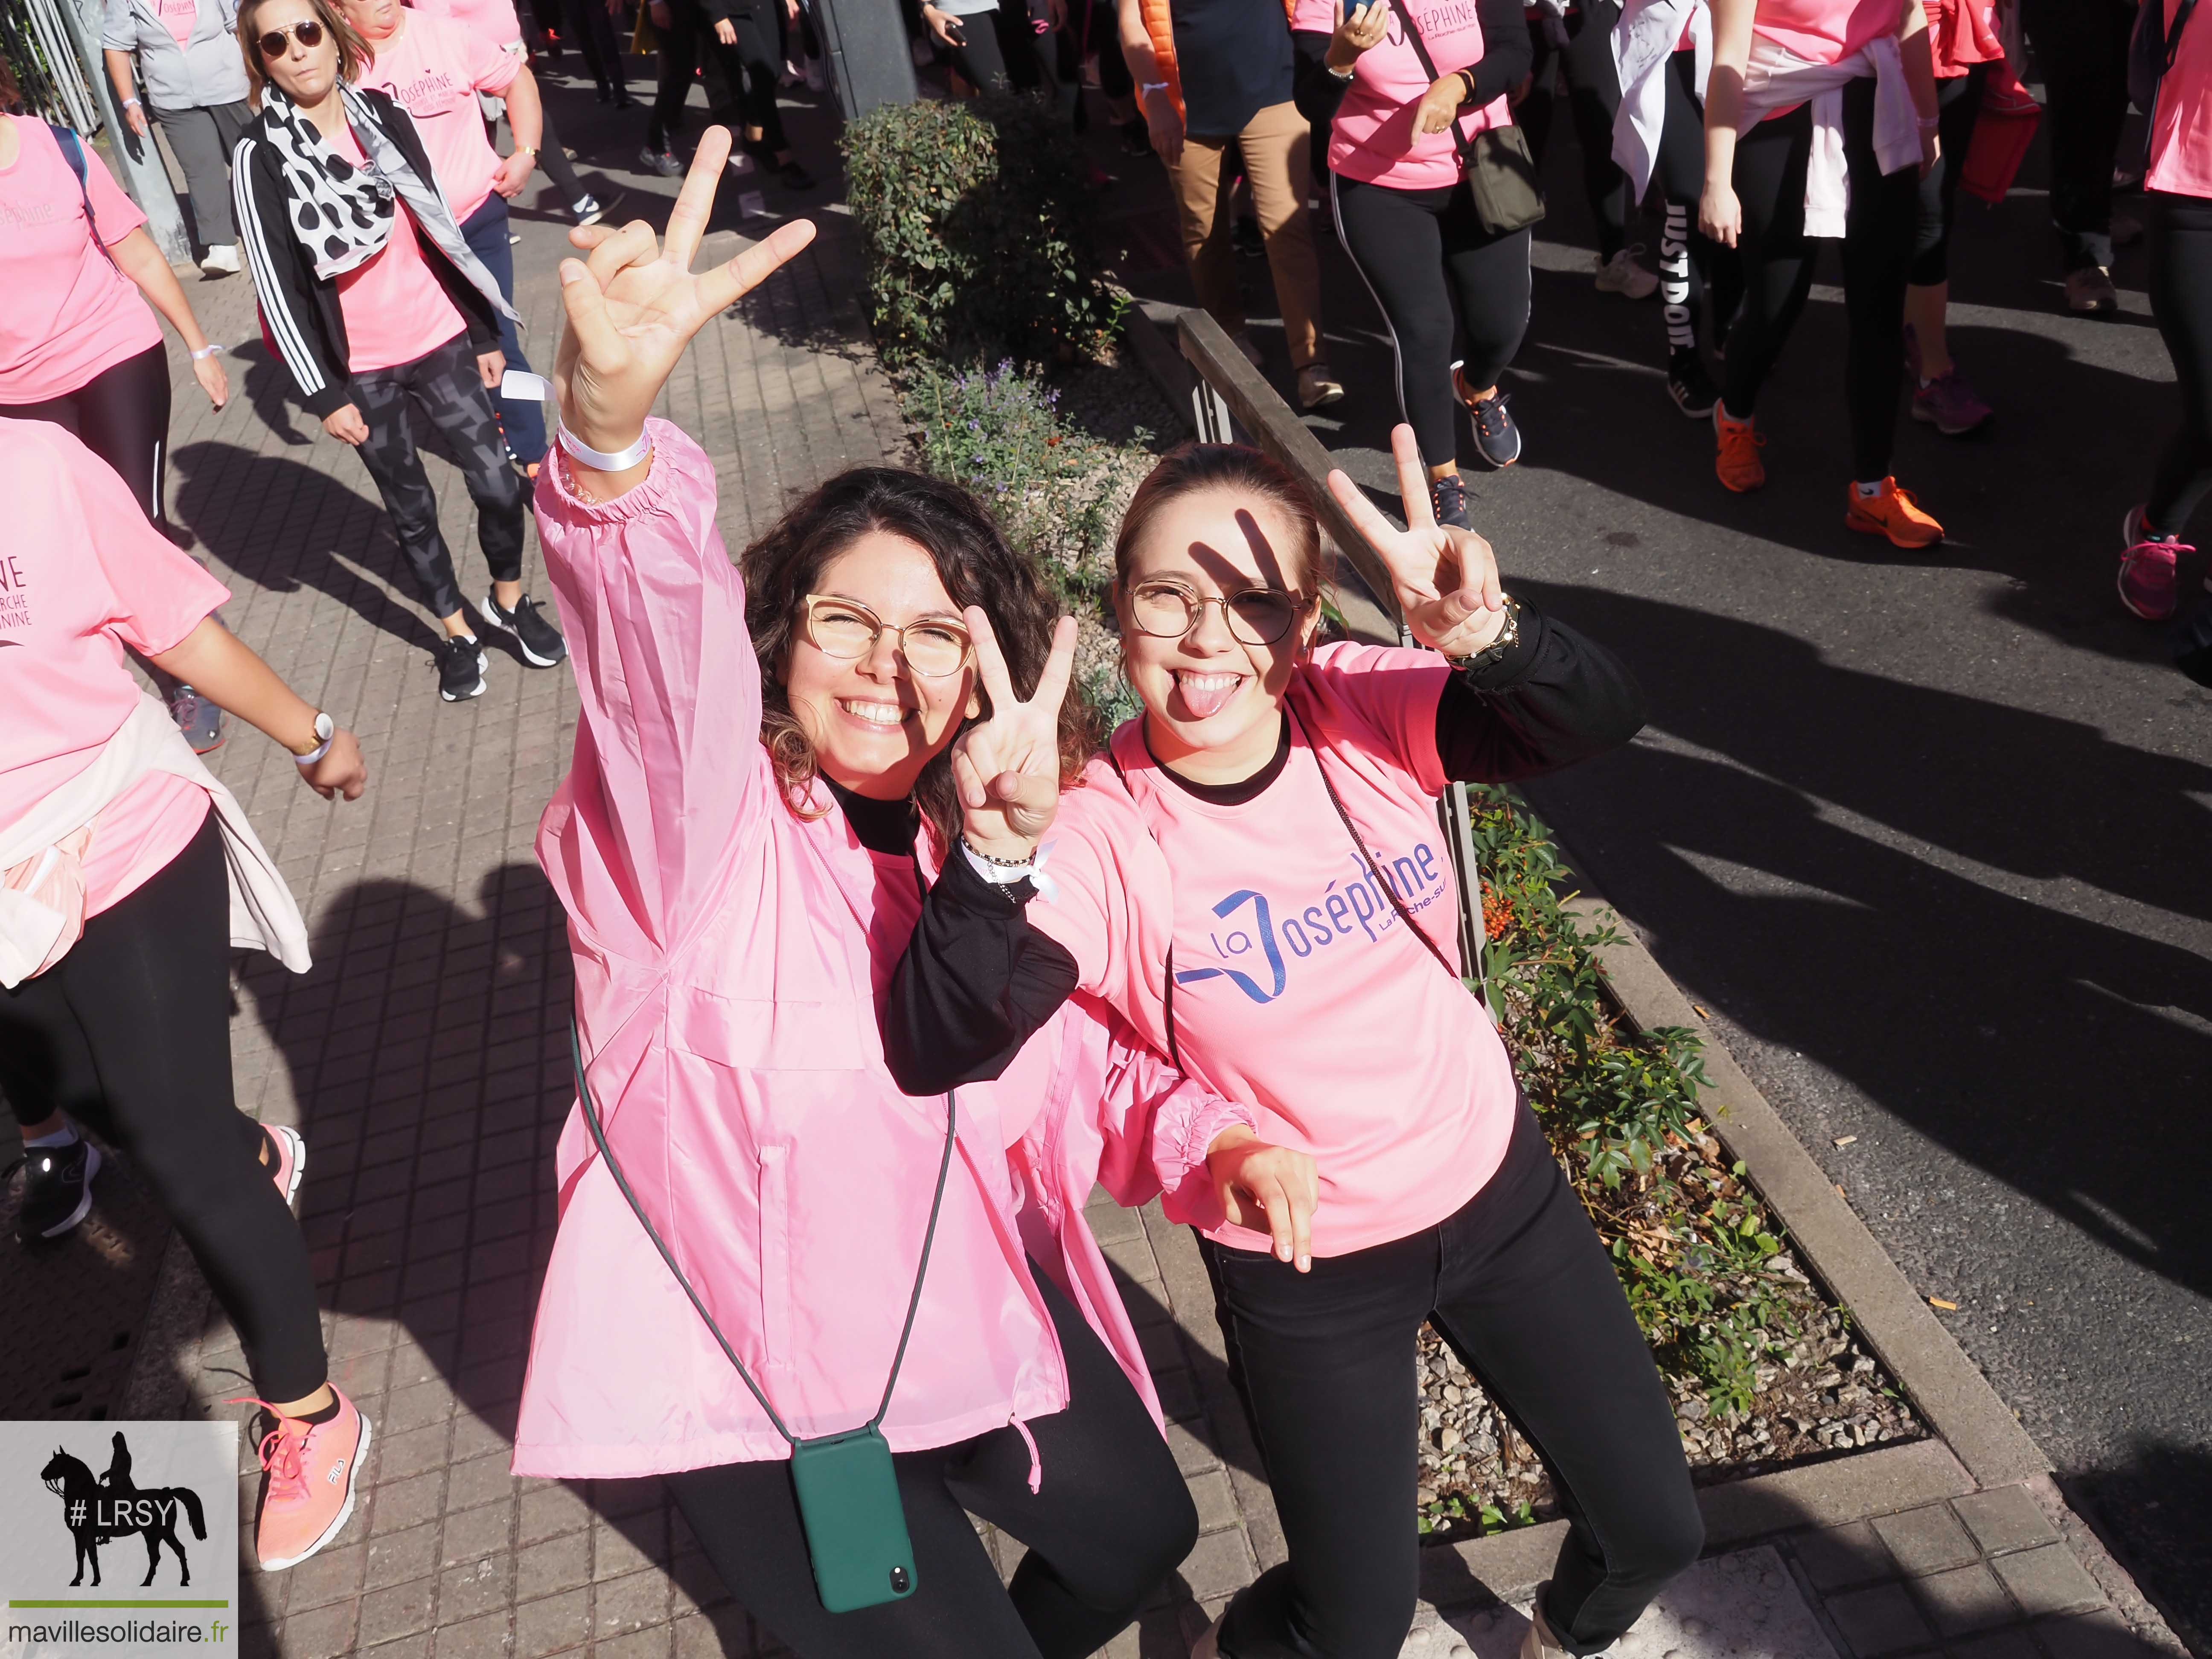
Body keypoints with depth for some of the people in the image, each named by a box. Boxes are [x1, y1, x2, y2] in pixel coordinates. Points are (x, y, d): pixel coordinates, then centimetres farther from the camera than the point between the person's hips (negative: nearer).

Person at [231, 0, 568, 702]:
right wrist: (322, 393, -11)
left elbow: (440, 227, 7)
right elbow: (277, 283, -9)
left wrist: (483, 331, 8)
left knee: (497, 484, 4)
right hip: (361, 371, -2)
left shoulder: (385, 116, 0)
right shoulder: (261, 156, -10)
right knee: (410, 508, 11)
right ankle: (455, 631, 29)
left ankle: (509, 599, 30)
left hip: (441, 342, 2)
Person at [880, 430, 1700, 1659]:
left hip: (1495, 1180, 4)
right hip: (1302, 1266, -3)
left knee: (1656, 1531, 18)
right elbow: (944, 1045, -35)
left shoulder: (1365, 708, -15)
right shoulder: (1101, 835, -23)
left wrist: (1483, 631, -46)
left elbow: (1602, 719, -26)